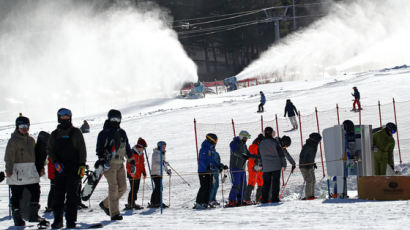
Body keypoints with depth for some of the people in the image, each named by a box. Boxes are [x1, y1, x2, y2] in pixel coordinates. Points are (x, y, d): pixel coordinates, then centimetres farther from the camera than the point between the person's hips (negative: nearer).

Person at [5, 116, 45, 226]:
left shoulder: (31, 140, 15)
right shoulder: (13, 141, -6)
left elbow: (35, 155, 23)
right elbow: (9, 157, -11)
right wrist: (9, 170, -19)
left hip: (31, 171, 6)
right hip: (17, 171, -6)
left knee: (35, 192, 3)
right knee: (17, 195, -1)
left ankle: (33, 215, 14)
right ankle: (17, 218, 5)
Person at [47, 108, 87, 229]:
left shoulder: (76, 132, 6)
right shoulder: (55, 134, 14)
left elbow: (82, 149, 3)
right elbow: (50, 150, 11)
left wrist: (82, 165, -7)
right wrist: (55, 162, -6)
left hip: (74, 168, -3)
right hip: (59, 168, 3)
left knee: (72, 194, -5)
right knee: (58, 194, 0)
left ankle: (71, 220, -3)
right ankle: (57, 219, 3)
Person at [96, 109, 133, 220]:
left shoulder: (122, 133, 15)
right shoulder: (104, 133, -4)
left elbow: (127, 148, 21)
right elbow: (100, 149, -10)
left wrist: (132, 162, 17)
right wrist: (101, 160, -22)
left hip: (120, 164, 7)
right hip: (109, 164, -7)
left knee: (122, 188, 2)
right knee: (113, 187, -11)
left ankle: (106, 204, 21)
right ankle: (114, 213, -9)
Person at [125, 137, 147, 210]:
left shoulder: (141, 154, 13)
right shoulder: (132, 153, -15)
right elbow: (128, 165, -17)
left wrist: (144, 172, 13)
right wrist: (131, 172, -24)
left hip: (138, 175, 9)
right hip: (132, 175, -9)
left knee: (136, 189, 11)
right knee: (133, 189, -9)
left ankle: (133, 203, 19)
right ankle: (130, 204, -4)